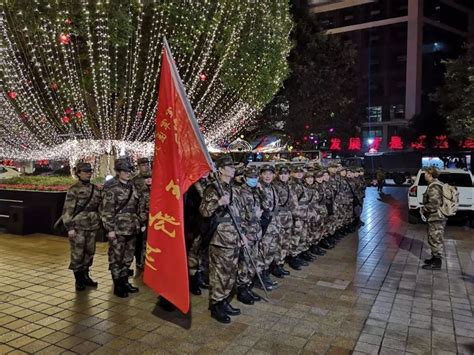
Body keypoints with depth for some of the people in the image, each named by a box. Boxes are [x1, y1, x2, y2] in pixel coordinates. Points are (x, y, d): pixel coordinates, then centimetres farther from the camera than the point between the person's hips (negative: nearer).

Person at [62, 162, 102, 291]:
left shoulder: (95, 189, 9)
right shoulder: (74, 190, -7)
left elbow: (99, 206, 17)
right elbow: (67, 210, -10)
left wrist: (99, 223, 16)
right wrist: (70, 228, -14)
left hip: (92, 227, 6)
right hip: (78, 227, -5)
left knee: (89, 253, 13)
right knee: (77, 254, 1)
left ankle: (85, 276, 28)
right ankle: (79, 280, 13)